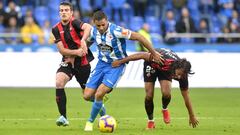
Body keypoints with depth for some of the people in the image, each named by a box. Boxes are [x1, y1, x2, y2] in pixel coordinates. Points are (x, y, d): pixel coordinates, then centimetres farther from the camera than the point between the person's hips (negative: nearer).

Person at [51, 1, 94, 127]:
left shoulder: (75, 23, -13)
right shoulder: (56, 29, -1)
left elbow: (88, 27, -35)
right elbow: (62, 50, -4)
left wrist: (83, 40, -51)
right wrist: (76, 52, -20)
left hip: (82, 62, -3)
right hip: (68, 61, 3)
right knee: (59, 82, -24)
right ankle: (63, 117, -19)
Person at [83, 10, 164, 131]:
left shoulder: (116, 31, -25)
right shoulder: (93, 31, -7)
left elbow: (139, 37, -20)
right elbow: (87, 43, 17)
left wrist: (154, 53, -14)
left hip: (116, 65, -5)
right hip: (102, 63, 5)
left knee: (99, 94, -19)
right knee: (87, 96, -3)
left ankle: (90, 121, 4)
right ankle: (101, 102, 33)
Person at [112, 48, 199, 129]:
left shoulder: (182, 75, -31)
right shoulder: (163, 61, -45)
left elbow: (186, 96, -17)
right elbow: (143, 55, -34)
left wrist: (192, 116, -8)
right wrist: (121, 61, -28)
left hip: (167, 70, 2)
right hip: (152, 65, -2)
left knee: (166, 93, -23)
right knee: (149, 96, -13)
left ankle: (165, 109, 11)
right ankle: (150, 121, 10)